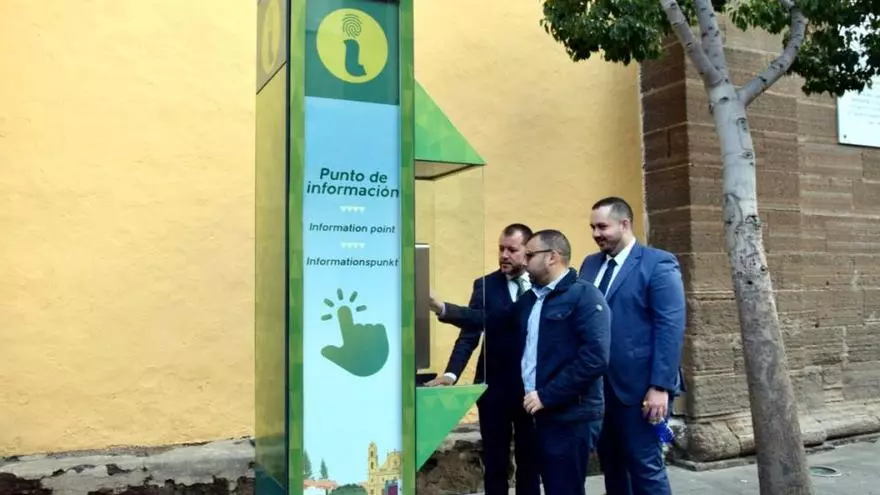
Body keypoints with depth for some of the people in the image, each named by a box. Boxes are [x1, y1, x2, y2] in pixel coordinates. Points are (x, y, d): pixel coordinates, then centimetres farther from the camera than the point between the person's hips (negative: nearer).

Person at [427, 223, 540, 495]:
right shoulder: (485, 285, -2)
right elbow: (470, 333, -9)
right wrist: (451, 373, -22)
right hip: (494, 387, 0)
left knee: (530, 460, 13)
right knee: (494, 463, 9)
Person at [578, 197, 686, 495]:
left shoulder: (658, 264, -8)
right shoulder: (590, 264, 11)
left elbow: (671, 329, -13)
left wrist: (660, 387, -18)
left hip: (638, 387, -6)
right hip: (597, 386, 6)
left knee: (646, 466, 2)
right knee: (611, 465, 14)